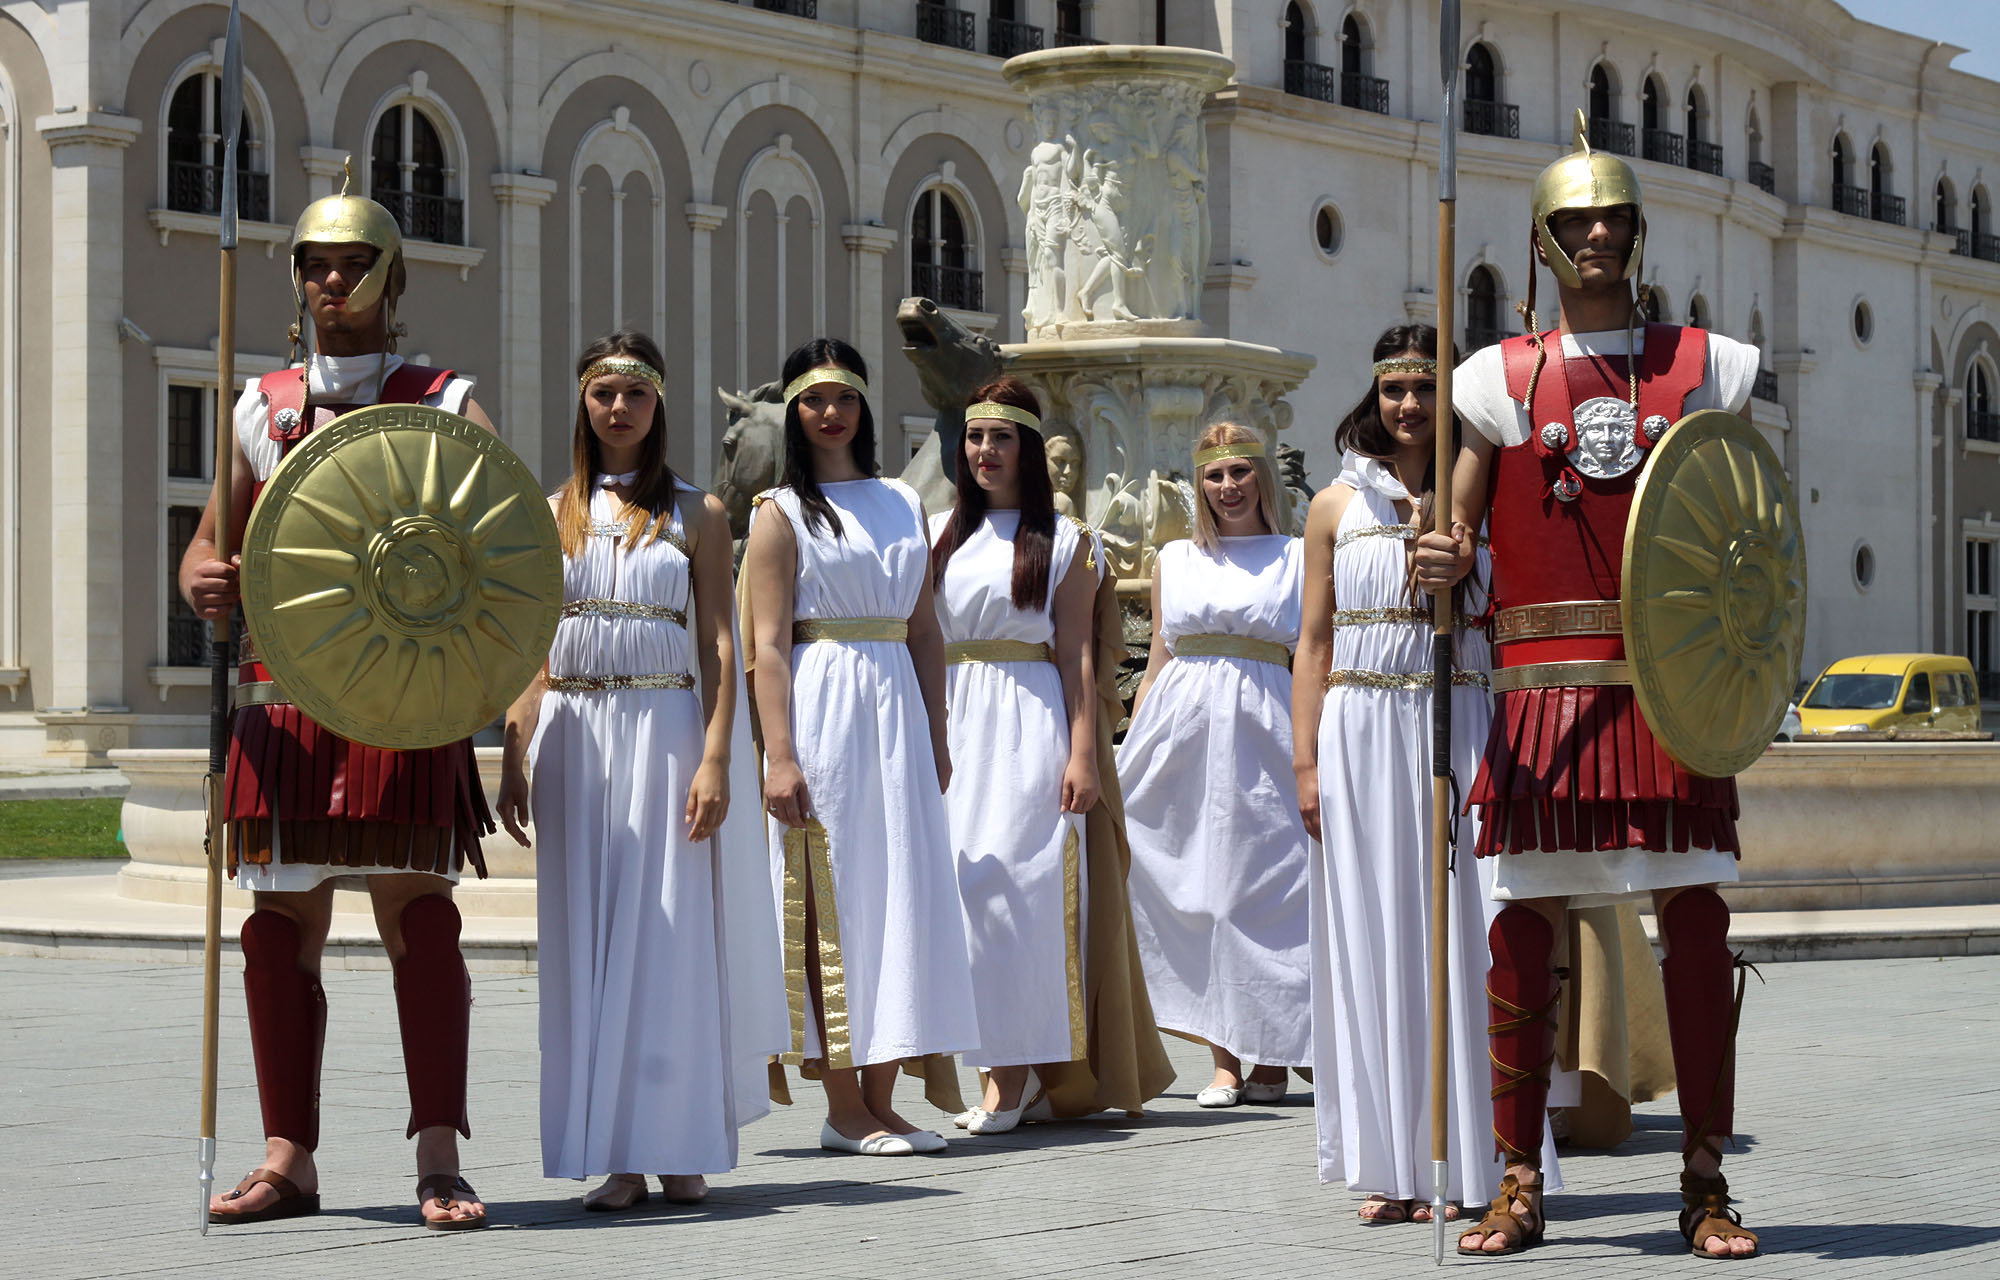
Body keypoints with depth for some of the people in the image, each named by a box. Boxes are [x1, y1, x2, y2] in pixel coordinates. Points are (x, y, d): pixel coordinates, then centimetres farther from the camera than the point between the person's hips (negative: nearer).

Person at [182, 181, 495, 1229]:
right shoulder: (262, 408, 15)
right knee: (281, 922, 4)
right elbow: (212, 542, 16)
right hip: (284, 698, 3)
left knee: (417, 909, -8)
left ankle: (439, 1160, -5)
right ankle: (288, 1159, 12)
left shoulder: (446, 406, 6)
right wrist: (205, 583, -8)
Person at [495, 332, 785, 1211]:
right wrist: (513, 763, 3)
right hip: (574, 736, 2)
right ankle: (616, 1157, 5)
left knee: (669, 935, -2)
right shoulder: (552, 515, 11)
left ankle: (677, 1144, 7)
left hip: (667, 731, -2)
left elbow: (719, 646, 0)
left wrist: (716, 759, -10)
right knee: (587, 940, 1)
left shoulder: (697, 513, 5)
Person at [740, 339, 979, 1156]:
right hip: (821, 708, -5)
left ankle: (881, 1099, 9)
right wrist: (779, 756, -15)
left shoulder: (903, 505, 15)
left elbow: (925, 630, 16)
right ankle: (844, 1107, 0)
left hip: (896, 707, 5)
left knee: (900, 890, 3)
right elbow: (768, 645, -7)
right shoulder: (782, 513, 0)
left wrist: (937, 739, 10)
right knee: (832, 900, -4)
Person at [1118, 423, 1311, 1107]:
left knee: (1264, 884, -4)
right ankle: (1222, 1058, 4)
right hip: (1181, 727, 3)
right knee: (1197, 892, 0)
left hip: (1262, 731, -3)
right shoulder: (1173, 561, 16)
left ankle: (1271, 1055, 5)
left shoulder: (1298, 559, 8)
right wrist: (1128, 750, 11)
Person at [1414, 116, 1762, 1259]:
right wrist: (1442, 562, -14)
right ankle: (1519, 1186, 8)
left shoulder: (1704, 367, 9)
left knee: (1696, 927, -1)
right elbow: (1462, 531, 10)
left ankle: (1706, 1184, 8)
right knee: (1525, 929, -1)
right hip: (1544, 689, 0)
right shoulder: (1504, 378, 9)